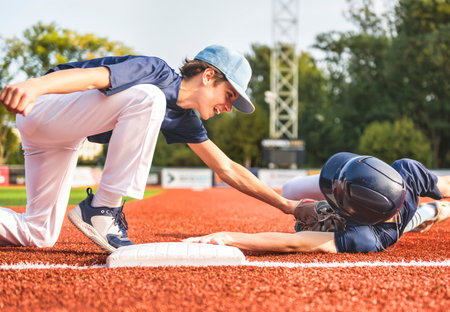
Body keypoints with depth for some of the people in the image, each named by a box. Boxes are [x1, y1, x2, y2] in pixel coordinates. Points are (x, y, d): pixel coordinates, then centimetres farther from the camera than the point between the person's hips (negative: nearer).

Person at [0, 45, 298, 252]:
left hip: (63, 138, 9)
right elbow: (92, 76, -33)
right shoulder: (158, 73, -18)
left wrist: (284, 204, 11)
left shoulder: (184, 119, 8)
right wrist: (35, 85, -52)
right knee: (147, 98, -28)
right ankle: (101, 211, -25)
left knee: (40, 236, 3)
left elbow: (228, 170, 14)